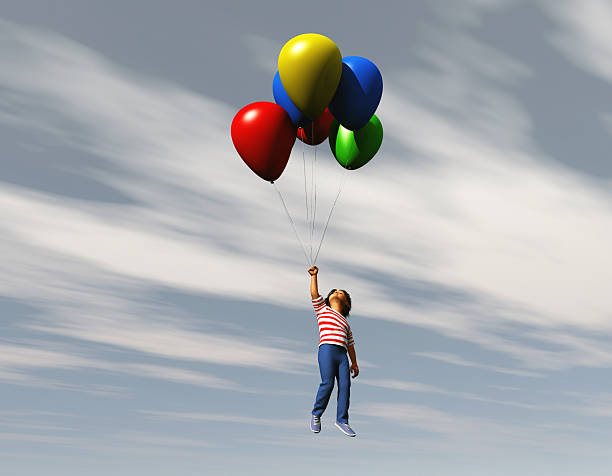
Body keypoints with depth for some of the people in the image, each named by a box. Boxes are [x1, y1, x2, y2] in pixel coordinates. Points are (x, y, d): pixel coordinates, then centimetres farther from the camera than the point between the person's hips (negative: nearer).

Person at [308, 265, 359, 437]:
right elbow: (314, 294, 7)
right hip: (327, 348, -4)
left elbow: (350, 344, 28)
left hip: (342, 354, 4)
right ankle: (316, 415, 1)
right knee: (327, 383, -17)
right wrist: (314, 276, -1)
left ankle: (342, 420, -4)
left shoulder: (345, 323, 30)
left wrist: (354, 363, 23)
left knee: (345, 385, -9)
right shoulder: (322, 309, 20)